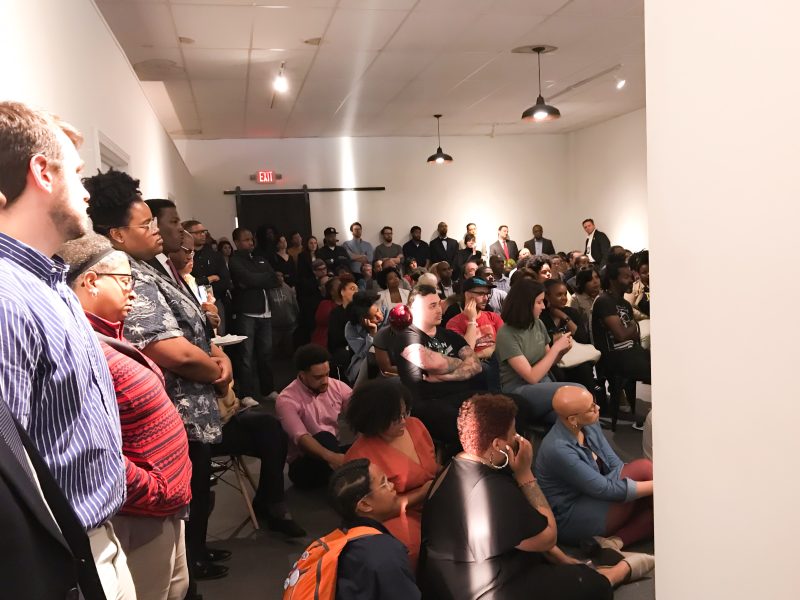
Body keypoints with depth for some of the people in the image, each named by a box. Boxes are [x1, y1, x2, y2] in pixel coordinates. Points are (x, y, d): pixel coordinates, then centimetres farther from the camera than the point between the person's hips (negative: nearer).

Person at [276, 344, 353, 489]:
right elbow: (301, 438, -30)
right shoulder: (287, 400, -16)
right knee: (324, 438, -36)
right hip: (303, 463, -4)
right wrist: (331, 457, -48)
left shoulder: (337, 386, -1)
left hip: (334, 451, 4)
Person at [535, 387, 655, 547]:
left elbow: (615, 465, 0)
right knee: (643, 467, -17)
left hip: (592, 498, 8)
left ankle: (616, 542, -11)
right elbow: (605, 489, -25)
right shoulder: (558, 449, -29)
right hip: (572, 521, -8)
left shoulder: (589, 426, -4)